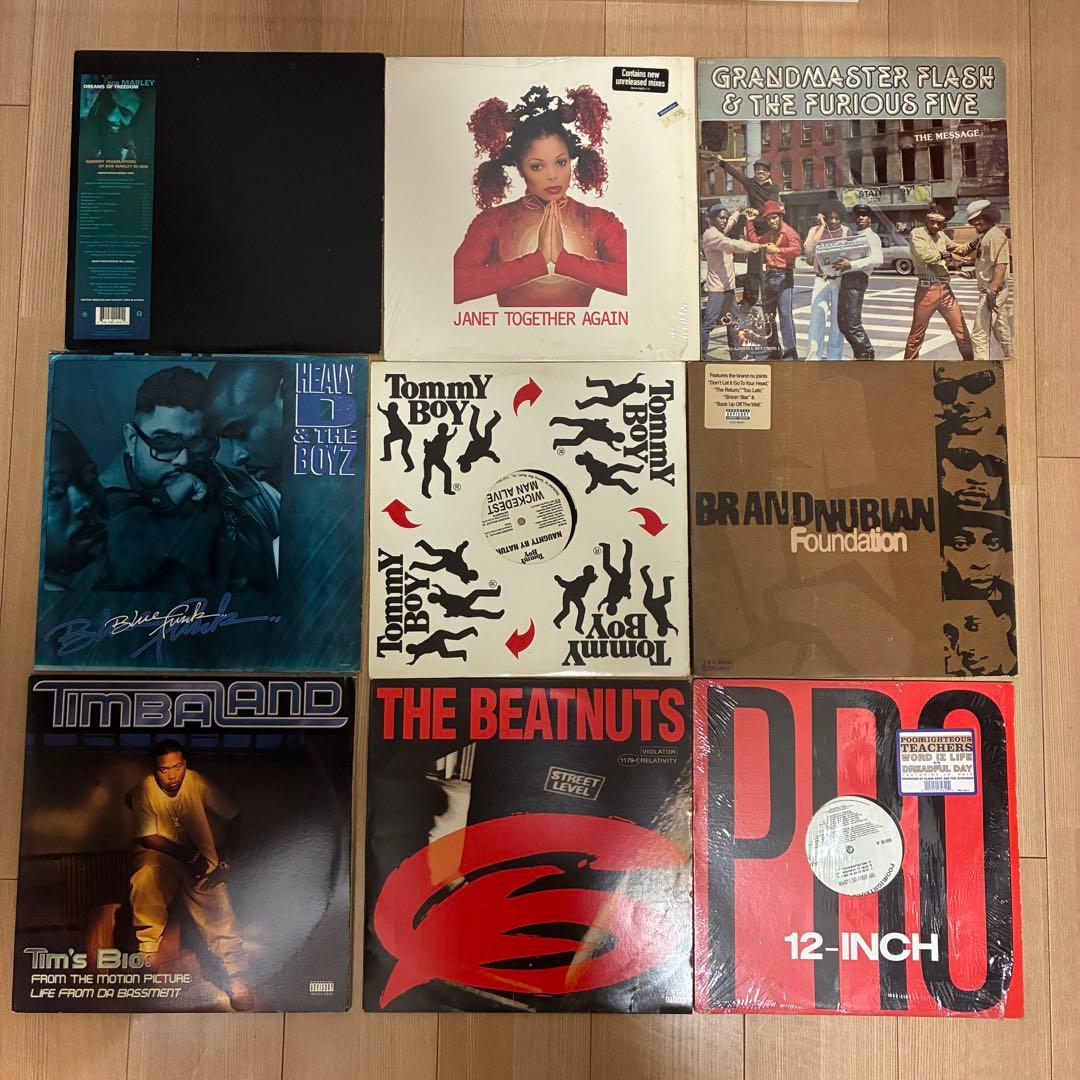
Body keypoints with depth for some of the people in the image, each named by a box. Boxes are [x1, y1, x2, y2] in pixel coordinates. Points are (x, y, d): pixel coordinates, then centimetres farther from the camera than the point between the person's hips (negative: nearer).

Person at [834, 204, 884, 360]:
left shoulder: (871, 237, -2)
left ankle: (867, 356, -1)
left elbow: (878, 259, -18)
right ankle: (861, 354, 20)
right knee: (842, 322, 10)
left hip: (857, 278, -9)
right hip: (846, 278, 9)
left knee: (853, 324, -12)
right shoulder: (854, 235, 24)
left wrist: (851, 264, -25)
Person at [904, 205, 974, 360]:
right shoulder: (917, 233, -3)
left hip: (945, 289, 6)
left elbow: (957, 248, 29)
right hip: (927, 289, -6)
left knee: (961, 328, 4)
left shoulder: (941, 235, 17)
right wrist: (947, 254, -9)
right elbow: (924, 254, -19)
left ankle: (969, 359, 13)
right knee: (917, 333, 3)